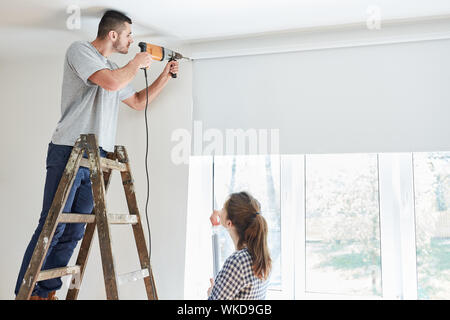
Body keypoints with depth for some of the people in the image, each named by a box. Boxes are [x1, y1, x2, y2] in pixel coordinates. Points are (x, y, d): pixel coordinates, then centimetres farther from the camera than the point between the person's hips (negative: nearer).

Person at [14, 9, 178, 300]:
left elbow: (138, 102, 34)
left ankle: (46, 292, 10)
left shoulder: (115, 68, 24)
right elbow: (111, 82, -16)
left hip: (98, 157, 8)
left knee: (75, 230, 3)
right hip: (70, 151, -7)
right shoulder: (80, 50, 0)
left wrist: (165, 76, 31)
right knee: (53, 225, -9)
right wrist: (138, 63, 1)